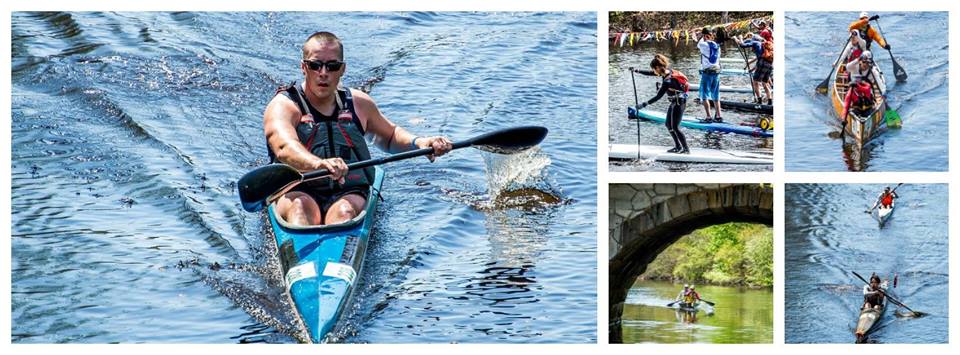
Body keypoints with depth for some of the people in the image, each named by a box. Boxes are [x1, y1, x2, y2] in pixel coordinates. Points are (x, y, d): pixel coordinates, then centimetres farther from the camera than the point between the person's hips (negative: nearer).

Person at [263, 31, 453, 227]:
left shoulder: (358, 103, 15)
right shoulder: (282, 106, -2)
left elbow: (390, 135, 33)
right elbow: (284, 148, -24)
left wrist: (419, 143, 10)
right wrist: (318, 164, -46)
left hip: (349, 194, 3)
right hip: (297, 192, -2)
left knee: (344, 210, -33)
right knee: (300, 206, -37)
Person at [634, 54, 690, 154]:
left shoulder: (667, 81, -28)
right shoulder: (668, 71, -2)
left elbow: (658, 97, -28)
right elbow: (651, 74, 14)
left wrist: (644, 104, -27)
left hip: (678, 103, -9)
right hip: (675, 102, 9)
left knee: (675, 127, -4)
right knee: (668, 124, 15)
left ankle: (686, 149, 1)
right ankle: (678, 146, 23)